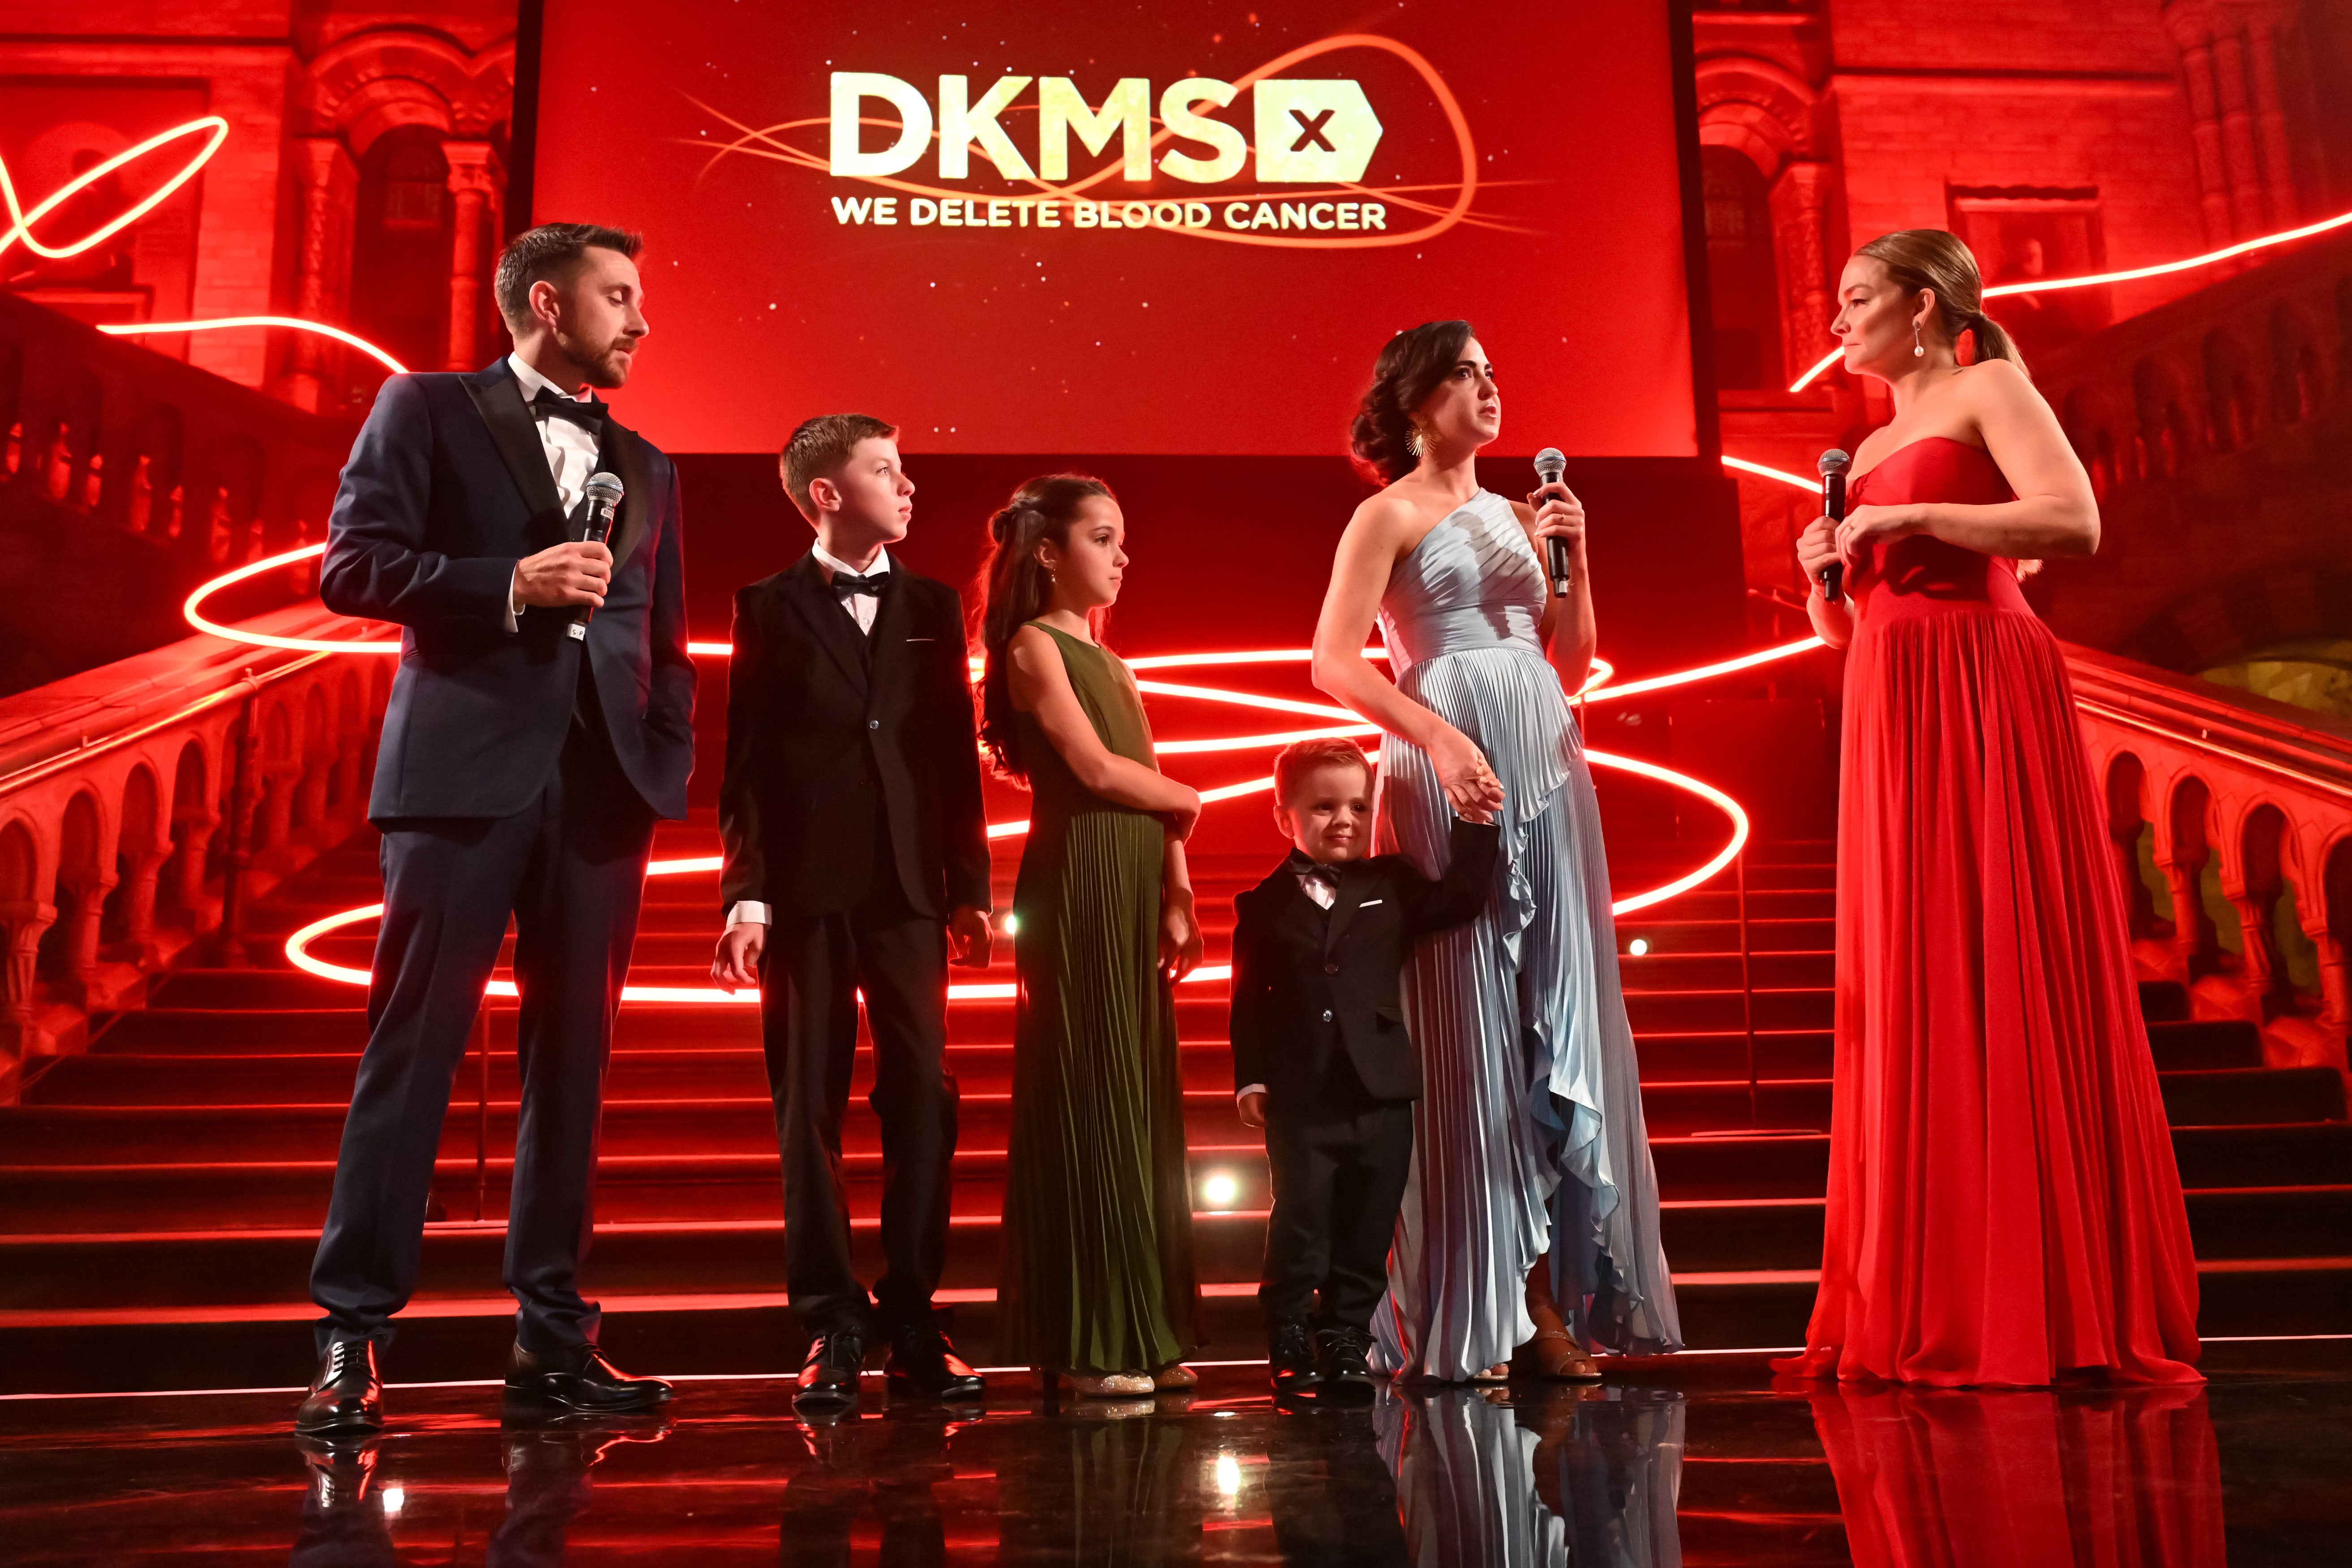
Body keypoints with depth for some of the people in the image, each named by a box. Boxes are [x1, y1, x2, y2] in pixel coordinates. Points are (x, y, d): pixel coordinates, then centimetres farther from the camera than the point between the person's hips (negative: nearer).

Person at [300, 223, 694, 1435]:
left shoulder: (645, 467, 21)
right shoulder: (426, 410, 8)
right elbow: (351, 565, -1)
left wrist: (671, 763, 5)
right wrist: (511, 586, -12)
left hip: (604, 784, 4)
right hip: (465, 769, -4)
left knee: (572, 1057, 5)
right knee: (413, 1046, -3)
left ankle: (550, 1334, 11)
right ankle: (352, 1333, 5)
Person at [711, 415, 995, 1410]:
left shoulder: (933, 606, 12)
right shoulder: (772, 607, 5)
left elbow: (957, 755, 10)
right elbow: (745, 762, 1)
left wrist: (970, 887, 6)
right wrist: (746, 895, -8)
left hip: (908, 888, 3)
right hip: (807, 889, -2)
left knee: (923, 1103, 1)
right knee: (811, 1110, 2)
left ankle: (912, 1323, 10)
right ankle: (832, 1328, 11)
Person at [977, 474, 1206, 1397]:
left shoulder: (1110, 663, 22)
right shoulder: (1034, 644, -2)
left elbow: (1155, 796, 16)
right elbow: (1098, 769, -11)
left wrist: (1178, 899, 5)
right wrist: (1188, 802, 6)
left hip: (1135, 892, 8)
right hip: (1075, 887, -8)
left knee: (1140, 1104, 7)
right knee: (1086, 1101, -6)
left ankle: (1142, 1333, 13)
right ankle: (1087, 1344, 1)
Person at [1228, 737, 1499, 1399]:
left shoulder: (1390, 887, 9)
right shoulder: (1263, 905, 3)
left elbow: (1459, 899, 7)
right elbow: (1249, 1001, 1)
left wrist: (1475, 826, 2)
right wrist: (1250, 1078, -6)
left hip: (1381, 1093, 2)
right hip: (1299, 1102, -2)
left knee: (1367, 1232, 7)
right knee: (1299, 1226, 4)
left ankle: (1345, 1340, 21)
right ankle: (1288, 1345, 19)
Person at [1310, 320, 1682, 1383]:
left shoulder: (1520, 515, 20)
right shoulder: (1390, 515, 2)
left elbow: (1574, 665, 18)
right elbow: (1334, 663, -10)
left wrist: (1574, 560, 5)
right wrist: (1438, 735, -21)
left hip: (1548, 774, 6)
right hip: (1448, 775, -6)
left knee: (1561, 1018, 3)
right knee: (1465, 1025, -5)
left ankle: (1552, 1291, 10)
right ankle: (1469, 1312, 3)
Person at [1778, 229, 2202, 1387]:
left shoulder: (1986, 390, 3)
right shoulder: (1868, 452, 24)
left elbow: (2075, 521, -14)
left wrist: (1910, 519, -12)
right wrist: (1824, 576, 4)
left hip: (1983, 697, -7)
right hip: (1892, 720, 8)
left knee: (2003, 980, -9)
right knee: (1909, 998, 3)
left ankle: (2052, 1310, -2)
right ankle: (1932, 1310, 7)